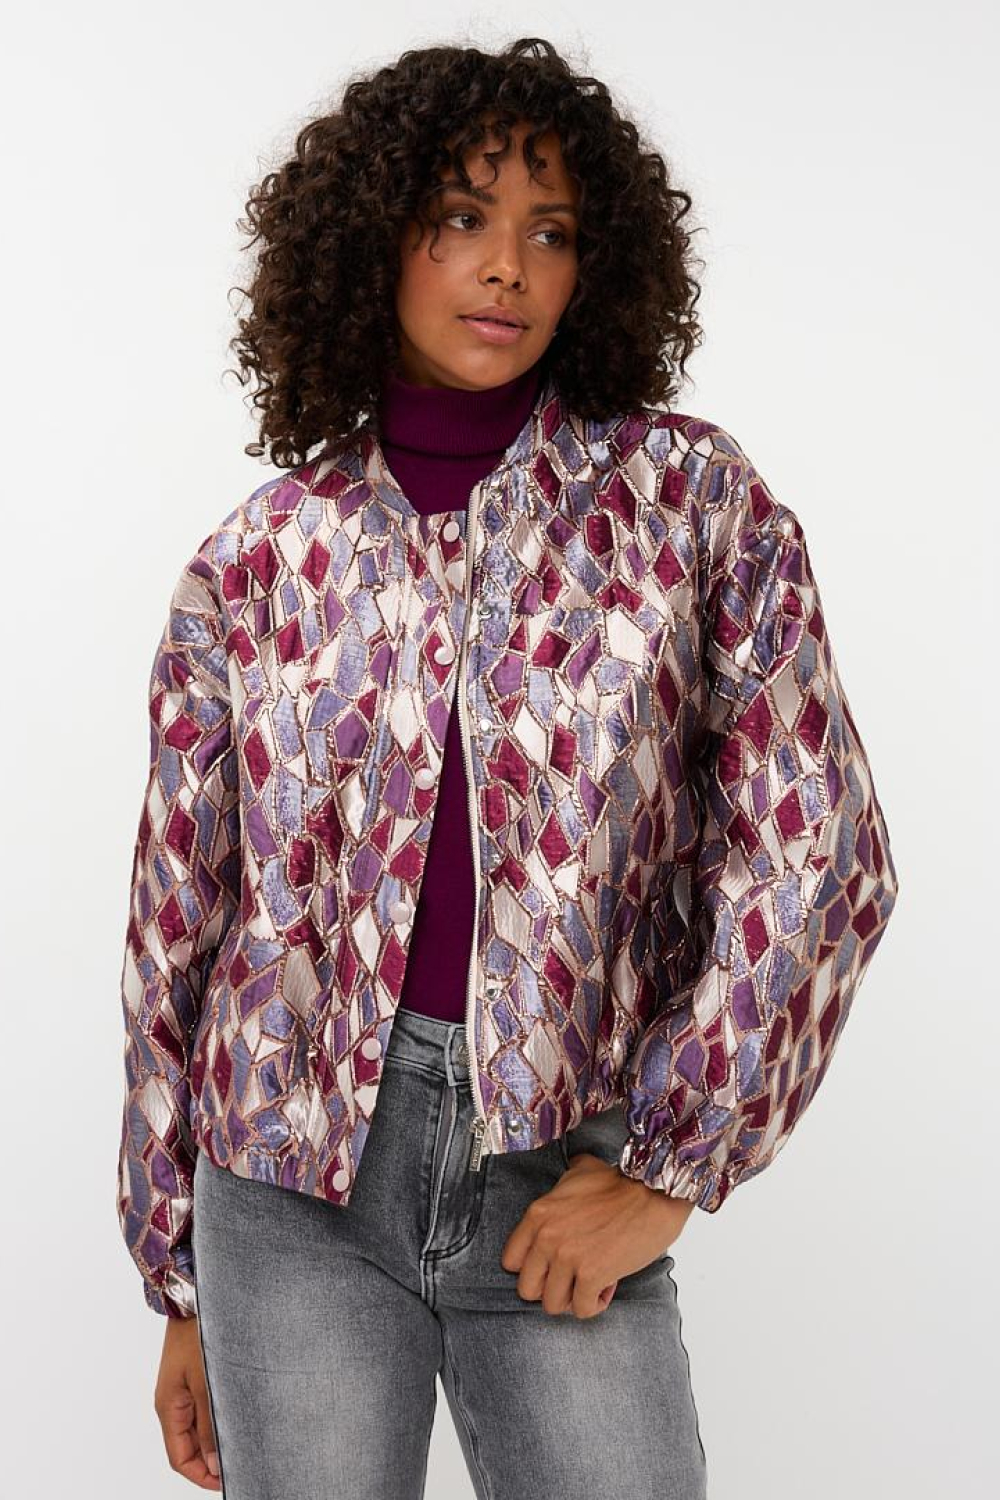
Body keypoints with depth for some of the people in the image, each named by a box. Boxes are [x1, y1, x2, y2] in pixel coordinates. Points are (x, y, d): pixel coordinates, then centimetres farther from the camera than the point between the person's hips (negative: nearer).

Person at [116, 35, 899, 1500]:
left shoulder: (691, 496, -1)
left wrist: (668, 1165, -6)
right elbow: (179, 929, 7)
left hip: (568, 1189, -1)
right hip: (296, 1175, 1)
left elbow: (817, 846, -4)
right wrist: (181, 1282, 11)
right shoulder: (257, 563, 1)